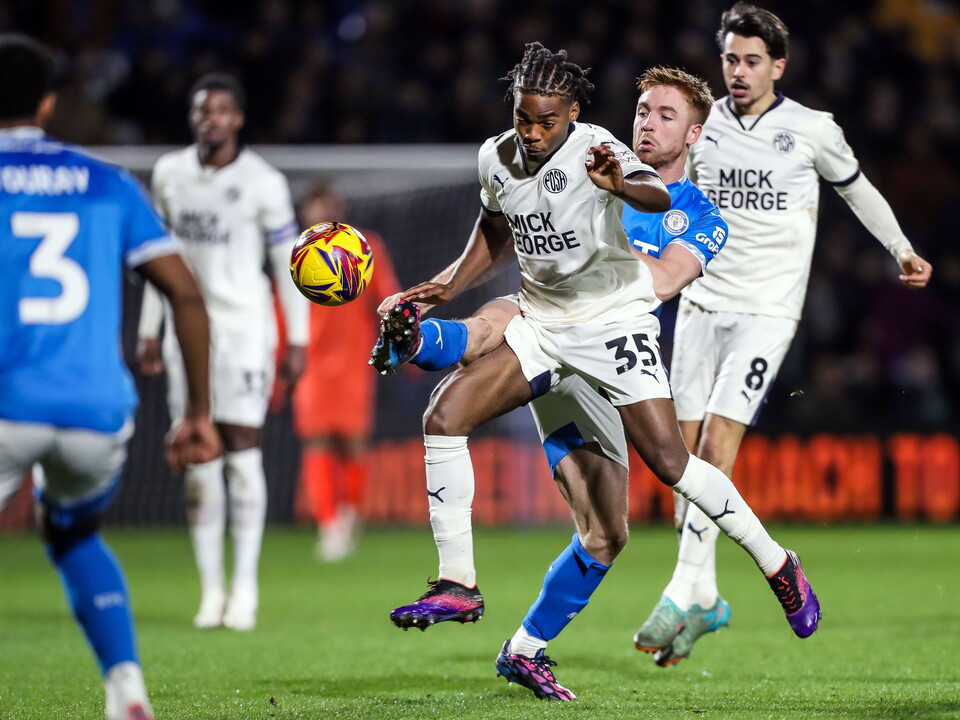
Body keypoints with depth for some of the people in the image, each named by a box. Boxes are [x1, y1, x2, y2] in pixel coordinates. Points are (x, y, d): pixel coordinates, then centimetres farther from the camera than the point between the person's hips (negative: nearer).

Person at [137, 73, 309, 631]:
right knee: (199, 460, 1)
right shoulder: (170, 174, 8)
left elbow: (289, 262, -2)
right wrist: (150, 332, 15)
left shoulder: (263, 182, -6)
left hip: (244, 328, -4)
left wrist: (297, 340, -5)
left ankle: (246, 586, -3)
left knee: (242, 451, -8)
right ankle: (211, 590, 4)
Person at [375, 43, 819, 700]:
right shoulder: (496, 158, -1)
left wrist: (620, 186, -62)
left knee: (669, 461, -13)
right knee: (444, 414, -13)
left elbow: (660, 198, -40)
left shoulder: (595, 150, -20)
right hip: (540, 322, 5)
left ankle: (777, 564, 9)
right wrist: (446, 290, 10)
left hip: (614, 320, -5)